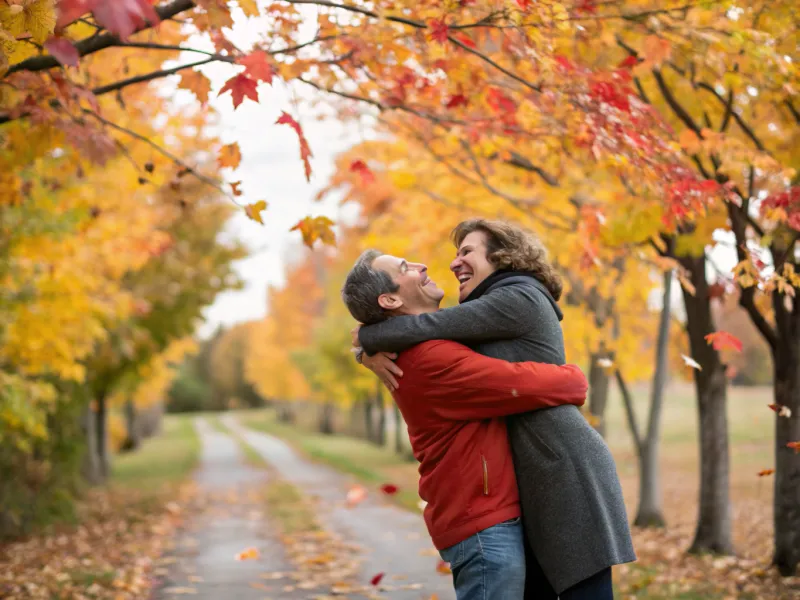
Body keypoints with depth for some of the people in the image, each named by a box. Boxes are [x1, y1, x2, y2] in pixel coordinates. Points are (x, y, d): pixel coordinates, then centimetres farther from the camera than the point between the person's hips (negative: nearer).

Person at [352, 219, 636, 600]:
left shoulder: (521, 298, -8)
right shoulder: (486, 317, 21)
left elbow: (427, 327, -13)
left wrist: (367, 336, 3)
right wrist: (372, 354, -4)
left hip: (568, 472, -9)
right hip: (533, 483, 9)